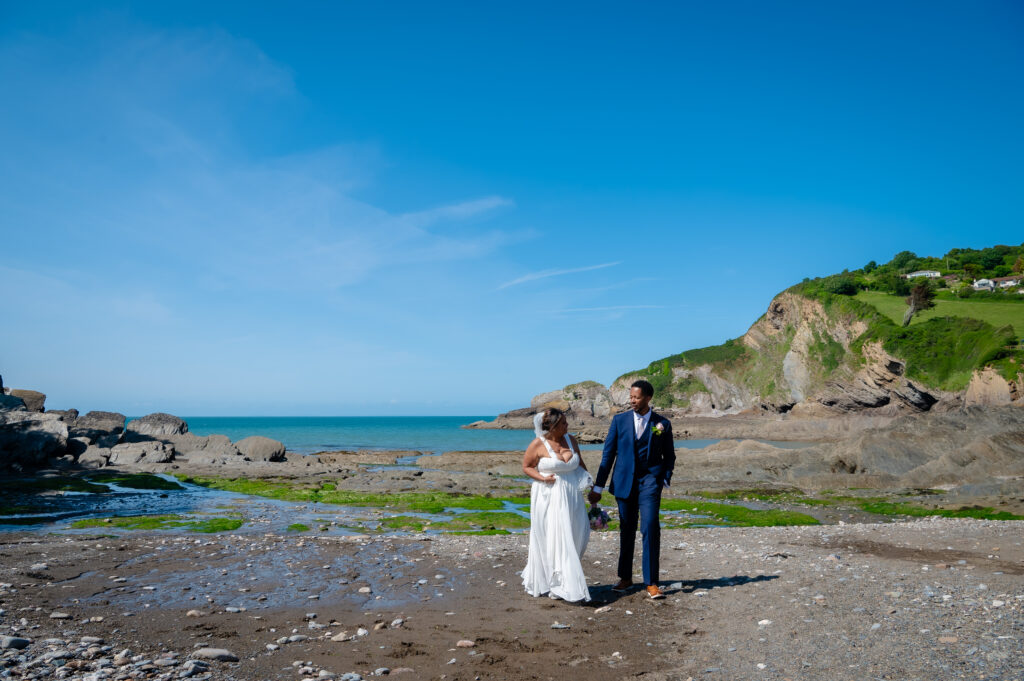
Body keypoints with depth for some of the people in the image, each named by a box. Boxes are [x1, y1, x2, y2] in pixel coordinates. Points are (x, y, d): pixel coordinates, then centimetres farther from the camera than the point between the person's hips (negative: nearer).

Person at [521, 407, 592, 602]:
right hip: (549, 498, -6)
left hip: (571, 496, 6)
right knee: (552, 540, -1)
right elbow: (526, 466, -1)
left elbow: (580, 463, 18)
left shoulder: (571, 440, 5)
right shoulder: (538, 444, -11)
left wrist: (591, 484, 15)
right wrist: (542, 478, -17)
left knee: (579, 535, 5)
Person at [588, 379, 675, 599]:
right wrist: (598, 487, 3)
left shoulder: (662, 424, 1)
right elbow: (608, 453, 4)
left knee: (650, 528, -12)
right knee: (626, 531, 10)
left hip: (649, 480, -2)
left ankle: (651, 582, -2)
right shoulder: (620, 420, 3)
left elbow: (669, 456, 11)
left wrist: (665, 480, -5)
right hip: (624, 481, 2)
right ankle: (625, 577, 25)